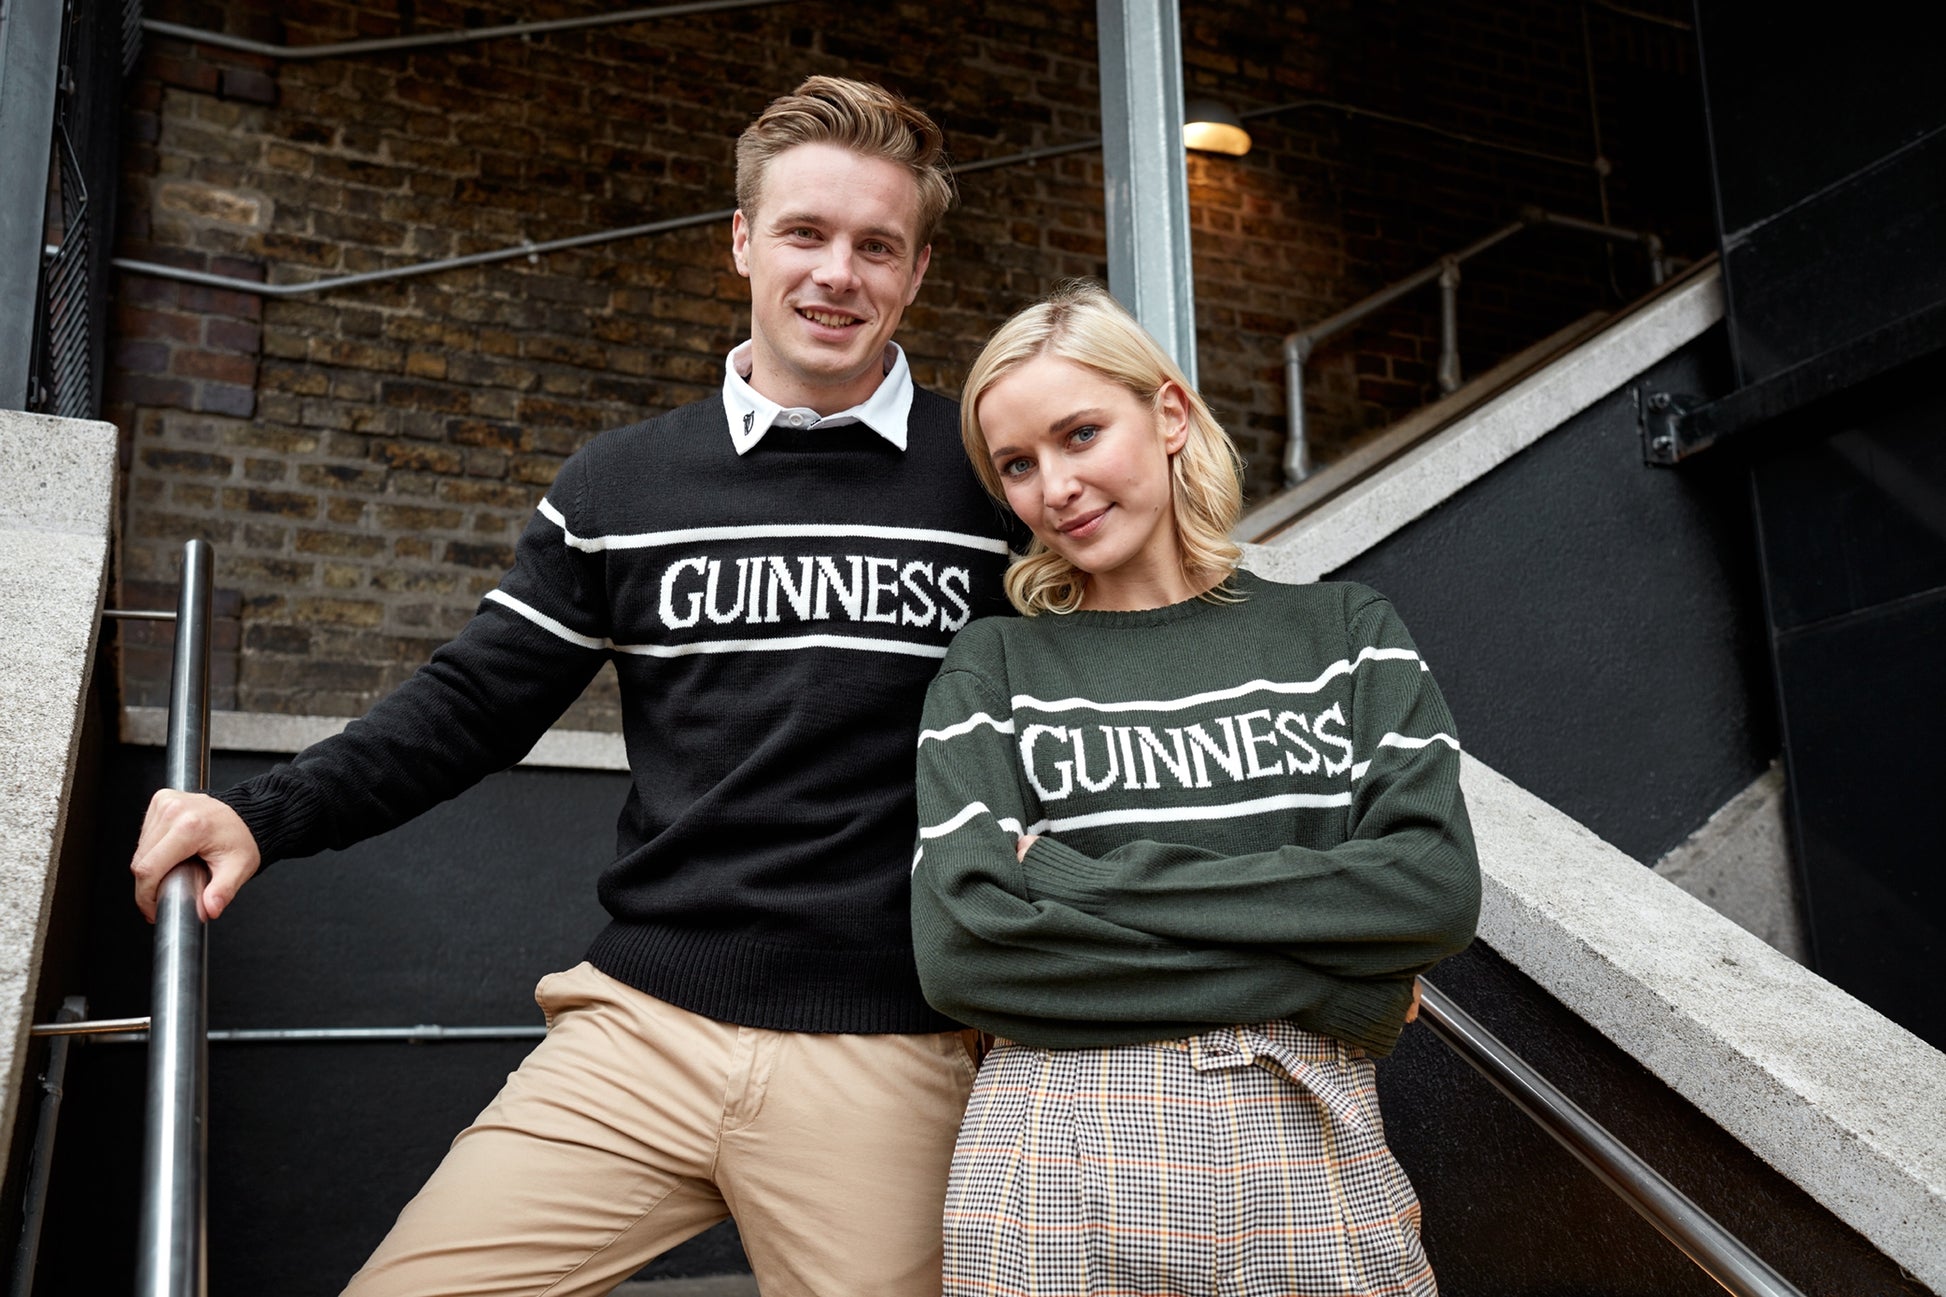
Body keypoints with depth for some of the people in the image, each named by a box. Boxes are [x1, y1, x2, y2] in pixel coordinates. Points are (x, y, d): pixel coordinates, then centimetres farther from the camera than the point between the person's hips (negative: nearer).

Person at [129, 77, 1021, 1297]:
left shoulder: (997, 481, 2)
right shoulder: (623, 486, 9)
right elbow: (475, 700, 10)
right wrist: (268, 816, -3)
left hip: (891, 1057, -1)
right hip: (642, 1029, 2)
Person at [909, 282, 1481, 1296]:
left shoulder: (1343, 632, 7)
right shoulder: (996, 668, 3)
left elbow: (1436, 887, -6)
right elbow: (960, 946, -10)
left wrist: (1082, 881, -11)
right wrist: (1320, 973, -12)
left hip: (1317, 1153, 2)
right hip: (1062, 1164, -1)